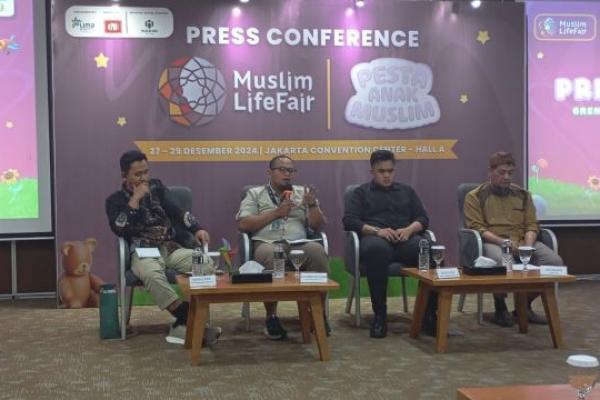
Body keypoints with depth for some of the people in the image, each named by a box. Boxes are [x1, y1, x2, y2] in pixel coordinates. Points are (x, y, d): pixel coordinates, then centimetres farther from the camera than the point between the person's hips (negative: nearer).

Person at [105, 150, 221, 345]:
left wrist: (197, 229, -15)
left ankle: (183, 325, -27)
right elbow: (119, 230, -9)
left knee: (207, 262, -27)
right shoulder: (115, 200, 10)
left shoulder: (157, 187, 17)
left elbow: (178, 211, 4)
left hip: (173, 248, 3)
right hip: (143, 252, -3)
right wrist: (135, 199, -8)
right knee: (151, 273, -40)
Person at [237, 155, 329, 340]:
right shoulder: (255, 194, 17)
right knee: (270, 255, -40)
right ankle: (271, 317, -24)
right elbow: (243, 224, 2)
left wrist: (312, 204, -1)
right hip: (267, 243, -2)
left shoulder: (302, 193, 23)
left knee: (317, 250, -34)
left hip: (299, 245, 2)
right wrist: (276, 213, 0)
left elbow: (318, 226, 17)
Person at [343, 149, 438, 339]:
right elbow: (349, 220, 4)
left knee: (429, 251, -33)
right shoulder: (361, 192, 20)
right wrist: (376, 230, -12)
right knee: (377, 249, -41)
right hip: (374, 238, -2)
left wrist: (409, 229, -6)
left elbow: (423, 218, 17)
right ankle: (379, 315, -32)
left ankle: (429, 313, -25)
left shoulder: (406, 191, 28)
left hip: (405, 238, 2)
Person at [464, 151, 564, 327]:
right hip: (492, 242, -4)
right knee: (501, 262, -41)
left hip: (521, 242, 5)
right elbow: (477, 228, -5)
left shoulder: (522, 195, 16)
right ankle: (500, 308, -11)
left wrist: (528, 246, -11)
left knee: (555, 262, -21)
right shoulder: (475, 197, 3)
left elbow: (531, 225, 12)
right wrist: (503, 242, -19)